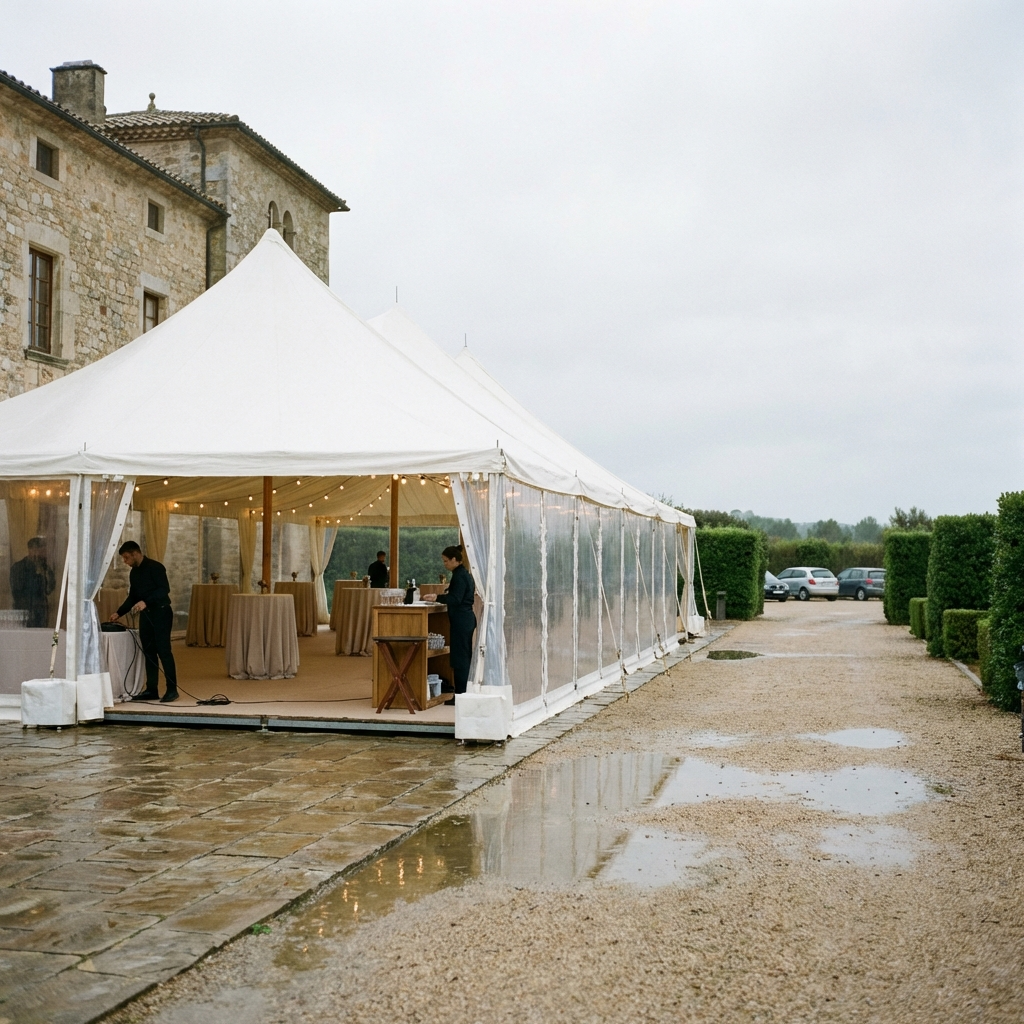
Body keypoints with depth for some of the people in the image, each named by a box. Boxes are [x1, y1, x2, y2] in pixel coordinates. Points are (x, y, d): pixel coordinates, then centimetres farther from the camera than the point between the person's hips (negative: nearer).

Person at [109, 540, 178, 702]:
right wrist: (119, 613, 13)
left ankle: (172, 689, -6)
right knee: (149, 652, 7)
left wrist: (146, 602, -28)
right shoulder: (134, 573, 14)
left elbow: (164, 589, -20)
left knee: (163, 650, -9)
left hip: (161, 612, -8)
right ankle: (151, 690, 10)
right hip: (145, 615, 8)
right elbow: (132, 597, 21)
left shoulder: (155, 567, -11)